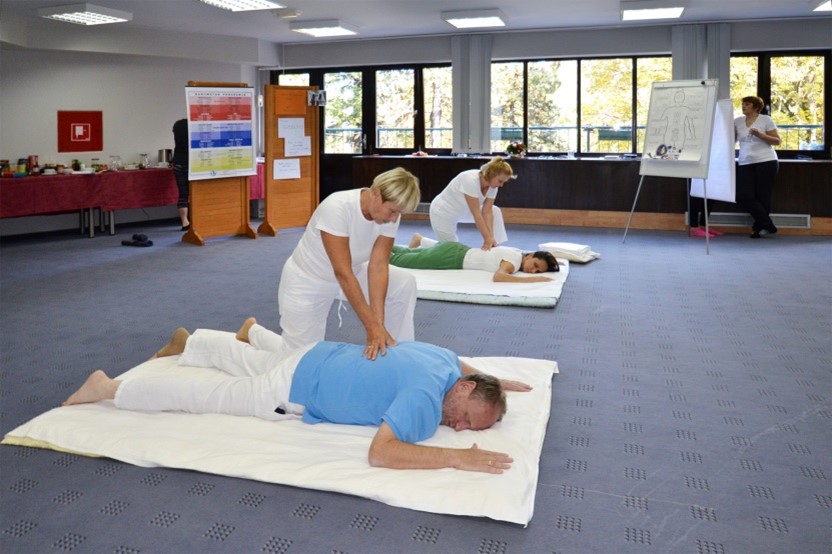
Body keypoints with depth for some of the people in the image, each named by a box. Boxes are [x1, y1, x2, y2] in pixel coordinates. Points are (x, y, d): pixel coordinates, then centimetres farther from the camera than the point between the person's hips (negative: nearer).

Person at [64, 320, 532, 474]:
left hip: (321, 357, 8)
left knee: (251, 363, 33)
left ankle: (186, 341, 57)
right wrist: (457, 458, -42)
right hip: (297, 390, -8)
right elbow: (380, 455, -42)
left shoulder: (443, 357, -7)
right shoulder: (427, 396, -33)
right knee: (204, 396, 5)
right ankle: (106, 388, 19)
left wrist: (498, 381, 13)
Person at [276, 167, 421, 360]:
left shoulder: (390, 212, -19)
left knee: (405, 284, -12)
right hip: (308, 281, -5)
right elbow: (342, 274, -38)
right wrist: (372, 326, -40)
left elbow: (378, 266, -21)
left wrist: (379, 323, -31)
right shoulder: (337, 208, -37)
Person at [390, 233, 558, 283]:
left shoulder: (519, 253, 0)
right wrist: (533, 280, -41)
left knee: (407, 253, 23)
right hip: (453, 256, -7)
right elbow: (497, 276, -43)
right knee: (399, 260, 5)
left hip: (459, 252, 7)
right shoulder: (516, 260, -25)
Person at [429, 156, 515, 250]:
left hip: (461, 211, 8)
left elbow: (487, 212, -14)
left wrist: (491, 238, -23)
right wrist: (487, 239, -34)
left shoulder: (493, 186, -13)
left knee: (495, 211, 1)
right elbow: (476, 214, -35)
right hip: (442, 213, -8)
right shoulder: (471, 180, -36)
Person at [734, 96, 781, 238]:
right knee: (743, 196, -8)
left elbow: (777, 141, 0)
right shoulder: (738, 121, 12)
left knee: (762, 197, -1)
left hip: (766, 162, -4)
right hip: (745, 164, 4)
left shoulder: (766, 120, 1)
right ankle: (767, 225, 2)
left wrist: (759, 134, -14)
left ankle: (759, 227, 14)